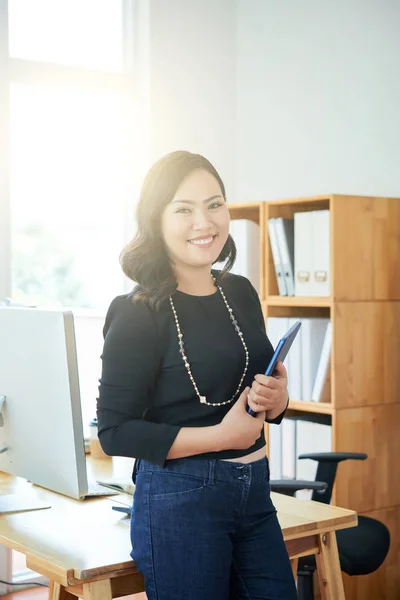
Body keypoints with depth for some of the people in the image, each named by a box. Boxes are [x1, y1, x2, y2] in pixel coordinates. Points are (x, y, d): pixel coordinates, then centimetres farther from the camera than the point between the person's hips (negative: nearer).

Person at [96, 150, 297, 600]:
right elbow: (114, 432, -14)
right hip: (179, 500, -6)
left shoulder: (240, 293, 7)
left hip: (254, 491, 7)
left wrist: (276, 399, -5)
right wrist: (220, 436, -19)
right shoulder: (138, 313, -13)